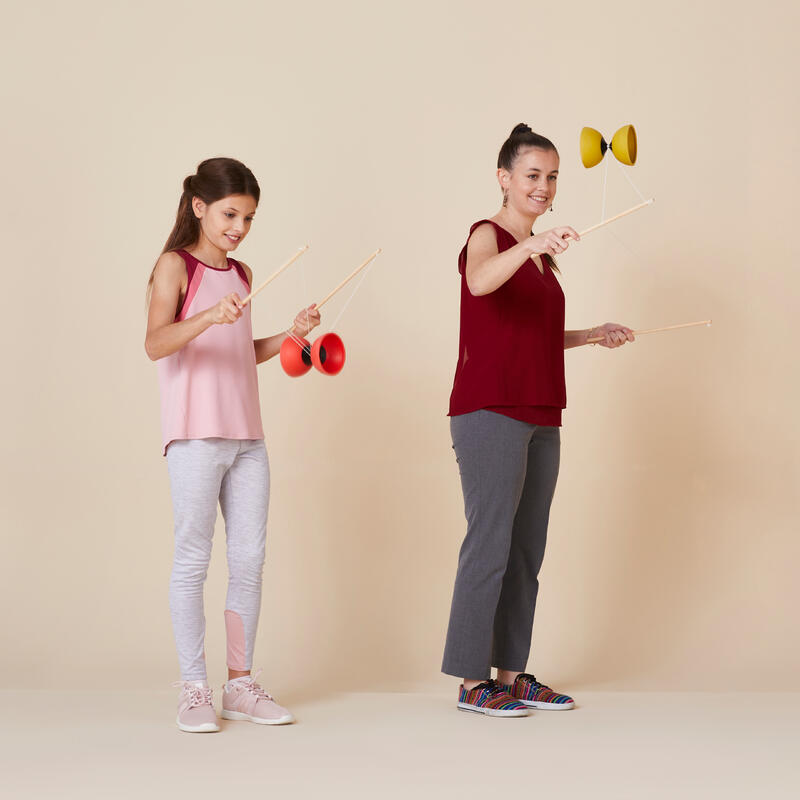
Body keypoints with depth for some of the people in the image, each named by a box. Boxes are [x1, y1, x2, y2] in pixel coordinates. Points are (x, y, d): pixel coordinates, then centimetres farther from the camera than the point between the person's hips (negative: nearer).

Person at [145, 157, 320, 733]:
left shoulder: (241, 274, 17)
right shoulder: (176, 265, -3)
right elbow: (155, 344, -18)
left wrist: (290, 336, 11)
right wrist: (209, 316, -33)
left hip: (247, 437, 7)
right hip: (195, 436, -6)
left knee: (250, 559, 5)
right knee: (193, 559, -2)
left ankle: (240, 683, 14)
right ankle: (194, 689, 4)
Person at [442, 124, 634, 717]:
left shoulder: (541, 255, 20)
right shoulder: (487, 235, -4)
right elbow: (480, 282, -29)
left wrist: (593, 336, 18)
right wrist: (532, 245, -44)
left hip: (539, 417, 8)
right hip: (490, 411, -8)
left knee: (528, 549, 9)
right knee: (490, 542, -8)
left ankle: (511, 673, 16)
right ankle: (472, 680, -1)